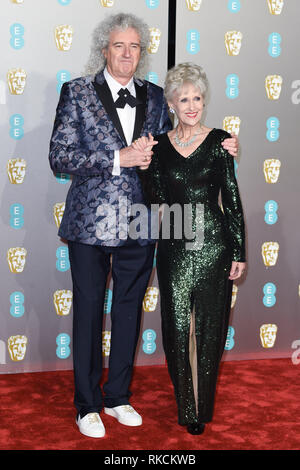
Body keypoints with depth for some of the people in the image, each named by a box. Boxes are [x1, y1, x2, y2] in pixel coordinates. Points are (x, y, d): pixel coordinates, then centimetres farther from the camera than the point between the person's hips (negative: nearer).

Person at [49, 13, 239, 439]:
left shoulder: (155, 97, 7)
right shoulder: (77, 93, -4)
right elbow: (59, 157, -10)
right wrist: (117, 159, -18)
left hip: (139, 225, 4)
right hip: (91, 223, -3)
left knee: (129, 311, 14)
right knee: (88, 312, 7)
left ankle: (118, 396, 31)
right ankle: (87, 405, 23)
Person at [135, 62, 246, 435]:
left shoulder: (219, 140, 0)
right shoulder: (160, 144, 5)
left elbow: (232, 199, -1)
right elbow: (156, 199, -1)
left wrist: (239, 251, -2)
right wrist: (144, 164, -14)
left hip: (214, 244, -1)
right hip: (174, 247, 1)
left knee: (209, 328, 7)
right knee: (177, 327, 5)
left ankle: (203, 406, 23)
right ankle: (186, 406, 23)